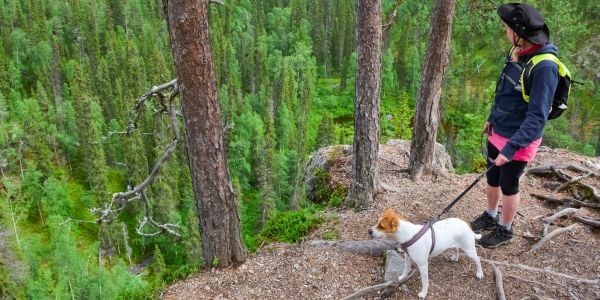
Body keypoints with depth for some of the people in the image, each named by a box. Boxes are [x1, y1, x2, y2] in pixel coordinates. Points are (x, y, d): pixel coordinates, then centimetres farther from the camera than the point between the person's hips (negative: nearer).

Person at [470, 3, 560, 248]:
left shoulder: (545, 66, -26)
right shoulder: (517, 53, -1)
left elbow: (537, 117, -28)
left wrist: (511, 148, -33)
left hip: (518, 140, -7)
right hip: (497, 134, 7)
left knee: (509, 186, 10)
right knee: (492, 179, 21)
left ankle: (505, 231, 31)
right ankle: (490, 217, 43)